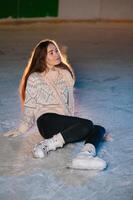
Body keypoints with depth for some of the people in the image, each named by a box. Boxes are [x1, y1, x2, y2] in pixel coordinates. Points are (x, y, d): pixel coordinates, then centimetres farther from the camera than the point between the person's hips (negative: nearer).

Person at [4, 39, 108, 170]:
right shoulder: (34, 78, 5)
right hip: (47, 121, -6)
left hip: (65, 122, 6)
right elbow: (29, 106, 8)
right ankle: (47, 145, -34)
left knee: (99, 129, -17)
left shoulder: (65, 73, 18)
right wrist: (21, 129, 3)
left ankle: (85, 155, -44)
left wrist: (71, 122, 13)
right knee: (87, 124, -29)